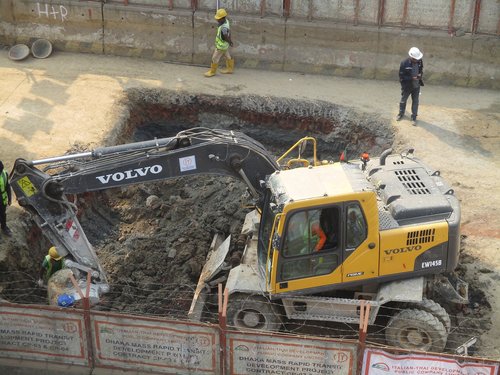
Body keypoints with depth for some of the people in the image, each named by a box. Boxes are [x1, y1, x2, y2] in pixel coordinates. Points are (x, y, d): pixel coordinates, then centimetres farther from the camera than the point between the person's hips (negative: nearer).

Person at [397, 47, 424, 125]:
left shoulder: (420, 62, -10)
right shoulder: (404, 63, -24)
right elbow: (401, 76, -19)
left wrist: (420, 75, -14)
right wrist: (411, 78, -27)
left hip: (416, 86, 2)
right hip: (407, 86, -2)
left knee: (415, 101, 9)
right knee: (403, 100, 18)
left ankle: (414, 117, 23)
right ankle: (401, 114, 42)